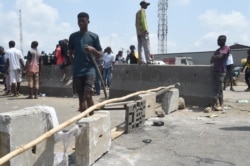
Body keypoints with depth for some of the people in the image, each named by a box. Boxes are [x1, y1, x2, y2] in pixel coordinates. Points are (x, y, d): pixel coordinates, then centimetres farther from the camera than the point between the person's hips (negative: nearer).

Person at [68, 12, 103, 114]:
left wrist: (93, 50, -13)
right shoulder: (73, 36, 9)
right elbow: (70, 53, 17)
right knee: (81, 97, 7)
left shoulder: (94, 36, 4)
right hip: (77, 71, 3)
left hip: (90, 70, -2)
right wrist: (75, 64, 8)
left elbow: (100, 55, 6)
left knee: (88, 95, -14)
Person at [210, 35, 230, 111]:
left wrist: (214, 57, -3)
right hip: (215, 70, 8)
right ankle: (220, 105, 13)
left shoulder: (226, 48, -4)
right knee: (219, 89, 9)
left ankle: (214, 105, -13)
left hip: (220, 71, -8)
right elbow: (212, 60, 19)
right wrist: (213, 58, -1)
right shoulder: (218, 50, 21)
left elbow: (220, 56, -18)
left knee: (217, 88, -11)